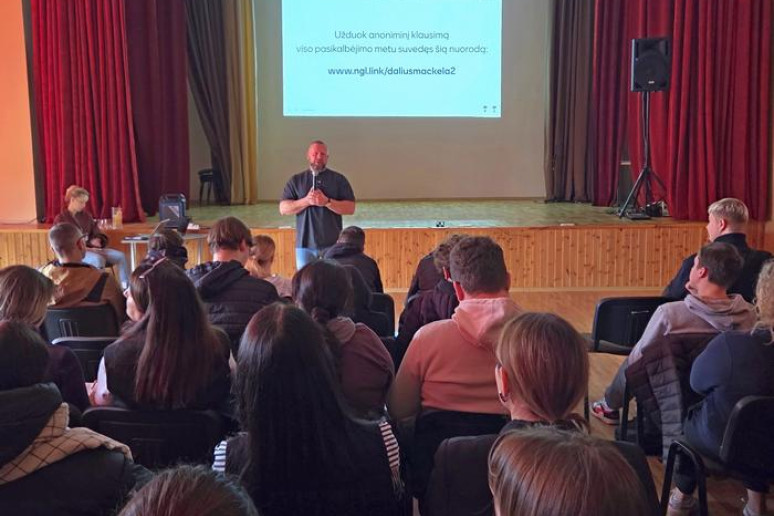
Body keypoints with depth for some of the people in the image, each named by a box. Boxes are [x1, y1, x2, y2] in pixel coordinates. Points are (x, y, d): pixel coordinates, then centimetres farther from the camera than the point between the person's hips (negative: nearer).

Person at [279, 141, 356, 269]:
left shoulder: (338, 179, 6)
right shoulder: (296, 180, 10)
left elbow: (350, 208, -1)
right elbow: (283, 208, 2)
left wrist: (327, 202, -14)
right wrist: (306, 201, -13)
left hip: (332, 244, -1)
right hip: (305, 244, 1)